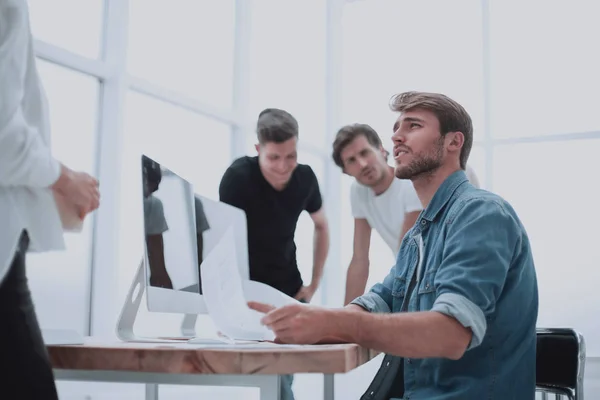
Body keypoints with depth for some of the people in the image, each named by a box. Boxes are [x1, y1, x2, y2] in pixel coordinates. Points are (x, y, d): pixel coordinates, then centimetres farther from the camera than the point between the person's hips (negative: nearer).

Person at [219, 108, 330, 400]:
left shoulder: (305, 177, -6)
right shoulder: (239, 176, -20)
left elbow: (321, 226, 11)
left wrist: (314, 284, 6)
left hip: (290, 290, 4)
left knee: (285, 373, 7)